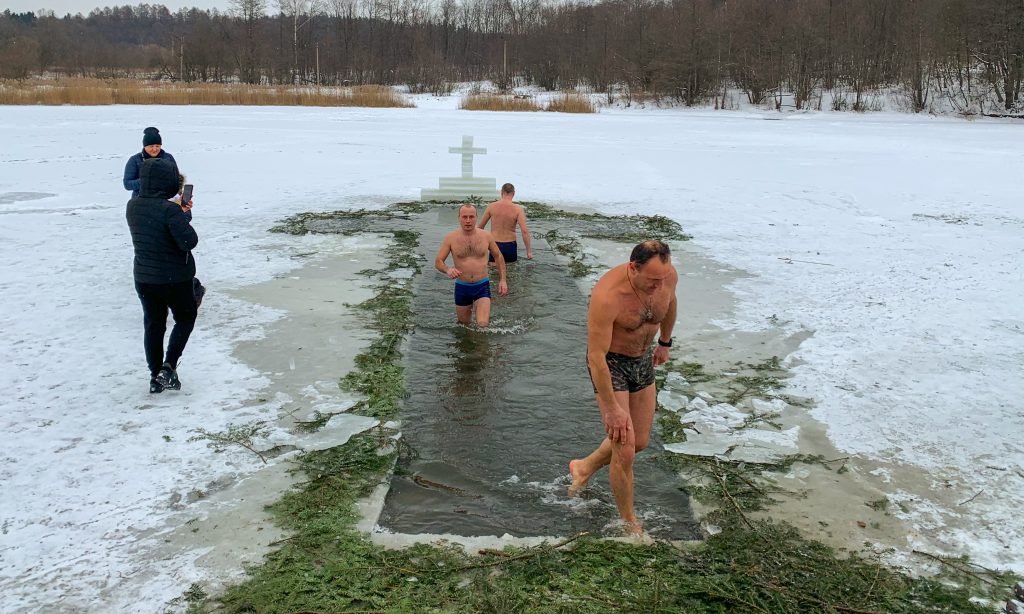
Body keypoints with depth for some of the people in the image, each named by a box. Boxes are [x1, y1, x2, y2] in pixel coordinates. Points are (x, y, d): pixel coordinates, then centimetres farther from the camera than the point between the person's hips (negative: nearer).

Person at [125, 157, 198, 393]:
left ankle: (156, 377, 22)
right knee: (185, 318, 16)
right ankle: (168, 367, 2)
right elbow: (189, 241, -23)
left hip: (143, 277, 6)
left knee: (153, 324, 16)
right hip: (174, 278, -6)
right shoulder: (170, 210, -24)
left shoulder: (132, 206, 0)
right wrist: (185, 215, -10)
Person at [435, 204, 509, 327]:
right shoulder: (451, 238, -5)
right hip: (462, 288, 1)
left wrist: (502, 280, 5)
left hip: (482, 286, -1)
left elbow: (498, 256, 11)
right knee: (463, 325, 15)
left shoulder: (486, 236, -2)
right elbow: (438, 261, -3)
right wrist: (448, 270, -25)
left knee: (482, 324, -17)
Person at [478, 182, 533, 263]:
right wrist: (529, 251, -12)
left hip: (495, 245, 1)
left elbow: (480, 227, 5)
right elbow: (525, 231, -18)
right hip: (510, 246, 0)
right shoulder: (518, 209, -10)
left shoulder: (491, 206, -4)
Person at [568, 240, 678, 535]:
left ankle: (584, 466, 41)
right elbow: (596, 356, -29)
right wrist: (612, 408, -25)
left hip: (643, 360, 7)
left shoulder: (668, 276, -16)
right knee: (625, 450, -7)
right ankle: (630, 525, 15)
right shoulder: (607, 296, -35)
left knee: (640, 442, 15)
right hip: (610, 364, -6)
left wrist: (665, 342, 23)